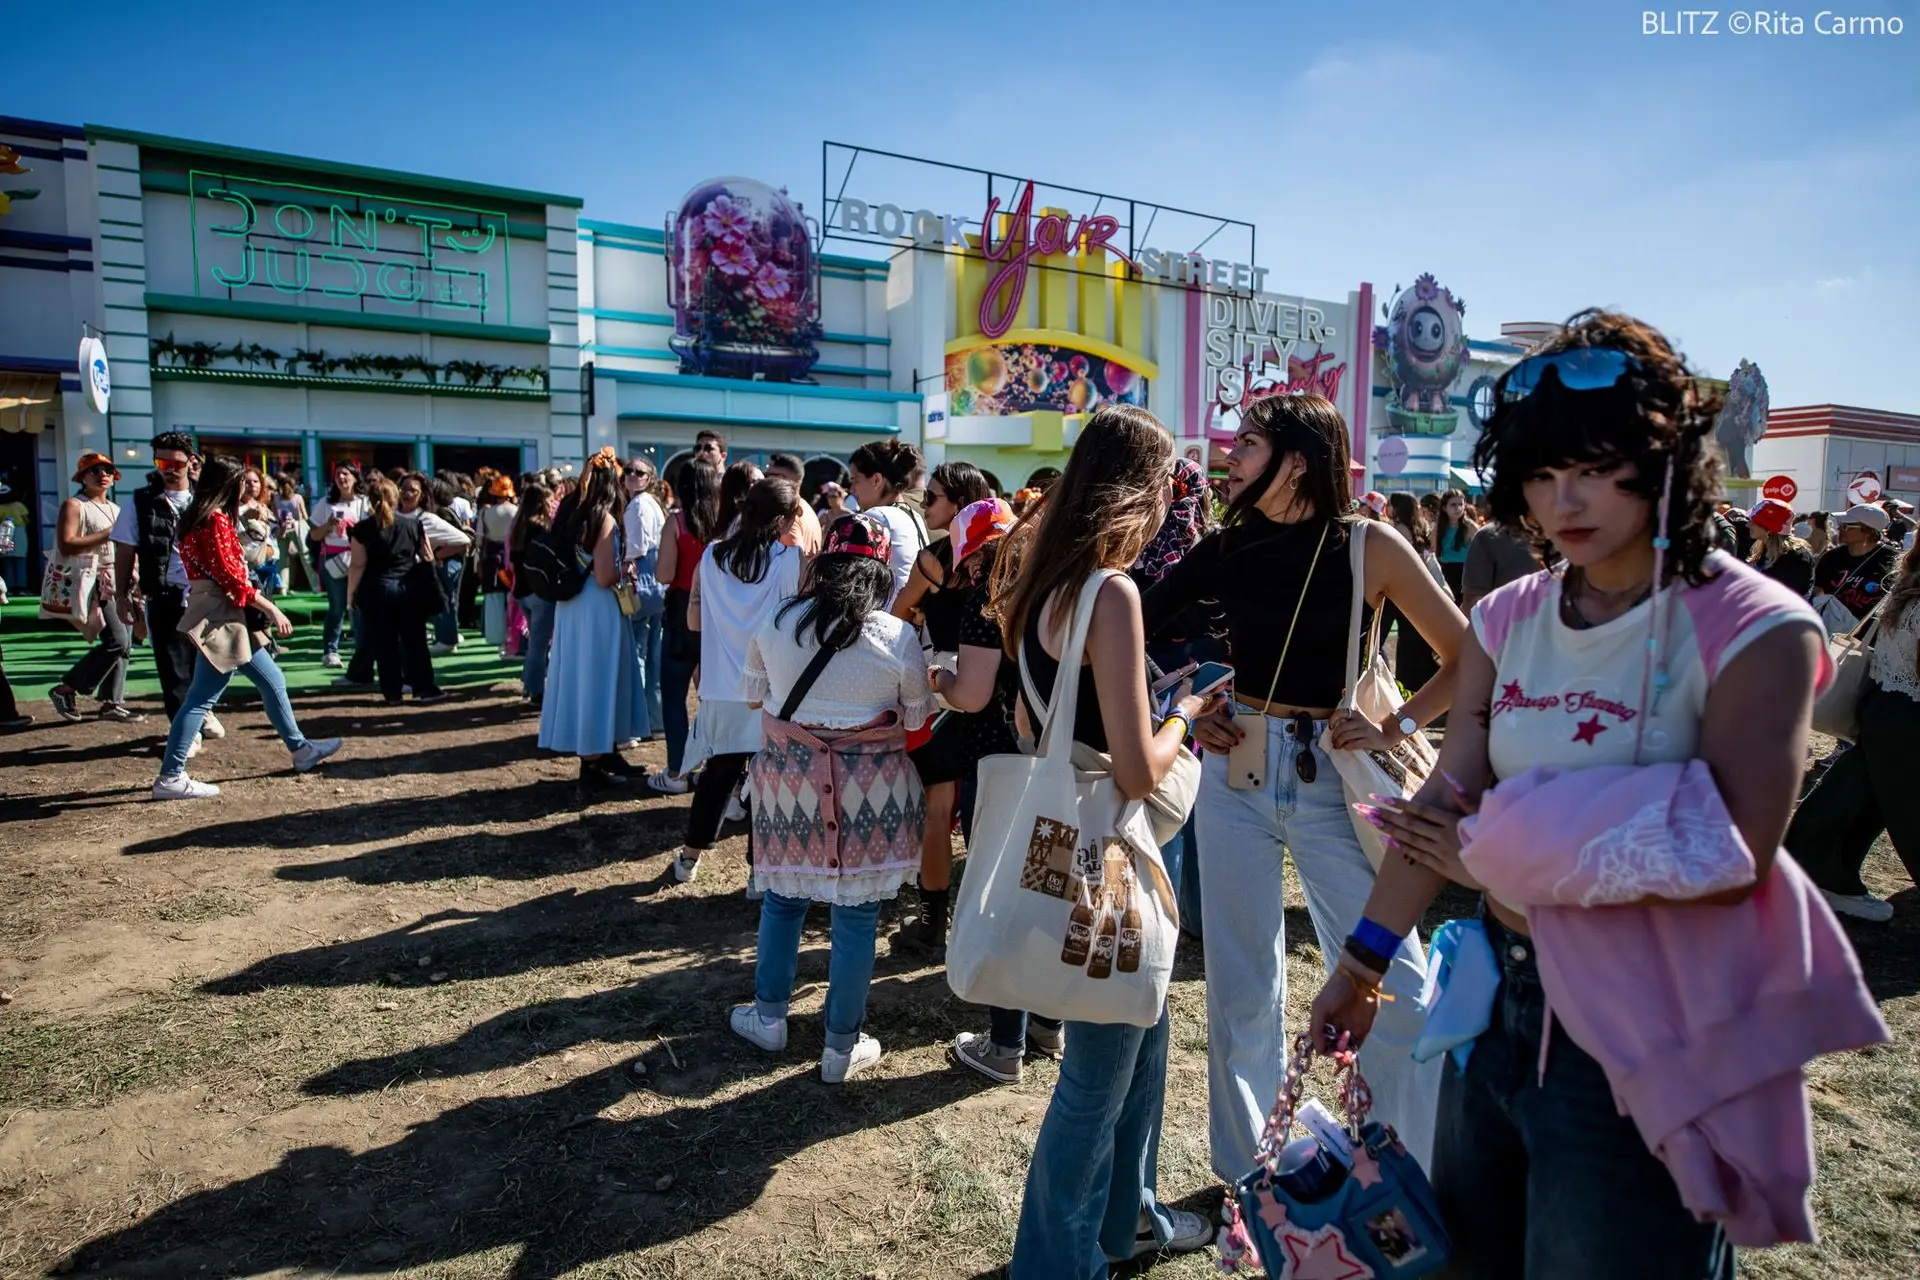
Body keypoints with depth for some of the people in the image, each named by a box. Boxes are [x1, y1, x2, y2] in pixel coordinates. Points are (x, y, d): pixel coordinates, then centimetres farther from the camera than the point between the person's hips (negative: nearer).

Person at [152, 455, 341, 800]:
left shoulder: (196, 518, 15)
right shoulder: (216, 520, -13)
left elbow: (218, 569, 13)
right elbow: (229, 576, -19)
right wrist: (271, 609, -15)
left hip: (225, 615, 10)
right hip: (220, 616, -10)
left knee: (272, 681, 15)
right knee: (202, 697, -7)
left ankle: (300, 749, 23)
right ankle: (170, 777, -3)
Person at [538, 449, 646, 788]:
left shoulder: (567, 512, 7)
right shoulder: (603, 519, -15)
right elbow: (604, 577, -19)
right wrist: (625, 568, -2)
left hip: (571, 605, 8)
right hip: (596, 609, -8)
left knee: (582, 676, 15)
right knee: (596, 678, 1)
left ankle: (602, 754, 28)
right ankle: (593, 765, 10)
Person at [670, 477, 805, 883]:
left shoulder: (712, 557, 1)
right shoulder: (791, 560, -12)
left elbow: (694, 620, 7)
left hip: (722, 690, 4)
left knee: (717, 774, 20)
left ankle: (690, 857, 33)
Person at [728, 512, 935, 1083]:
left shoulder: (775, 624, -2)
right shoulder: (899, 637, -10)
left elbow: (753, 695, 11)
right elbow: (916, 719, 1)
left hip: (788, 781, 3)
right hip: (868, 793, -2)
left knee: (782, 898, 21)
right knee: (855, 918, 8)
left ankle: (768, 1016, 35)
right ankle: (842, 1048, 21)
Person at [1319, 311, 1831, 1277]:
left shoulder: (1757, 630, -14)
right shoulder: (1508, 620, 1)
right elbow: (1445, 802, 1)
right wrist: (1362, 961, 2)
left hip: (1648, 1035, -5)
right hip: (1503, 998, 6)